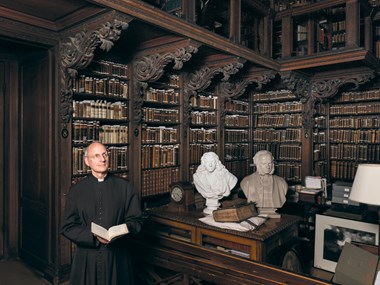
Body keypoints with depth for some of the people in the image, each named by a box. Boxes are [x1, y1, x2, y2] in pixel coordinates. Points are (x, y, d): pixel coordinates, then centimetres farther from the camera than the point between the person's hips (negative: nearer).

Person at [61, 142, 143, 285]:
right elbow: (67, 227, -2)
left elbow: (136, 219, 2)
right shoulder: (76, 191, 0)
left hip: (117, 256, 0)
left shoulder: (124, 187, -1)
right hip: (86, 257, 0)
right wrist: (93, 237, -16)